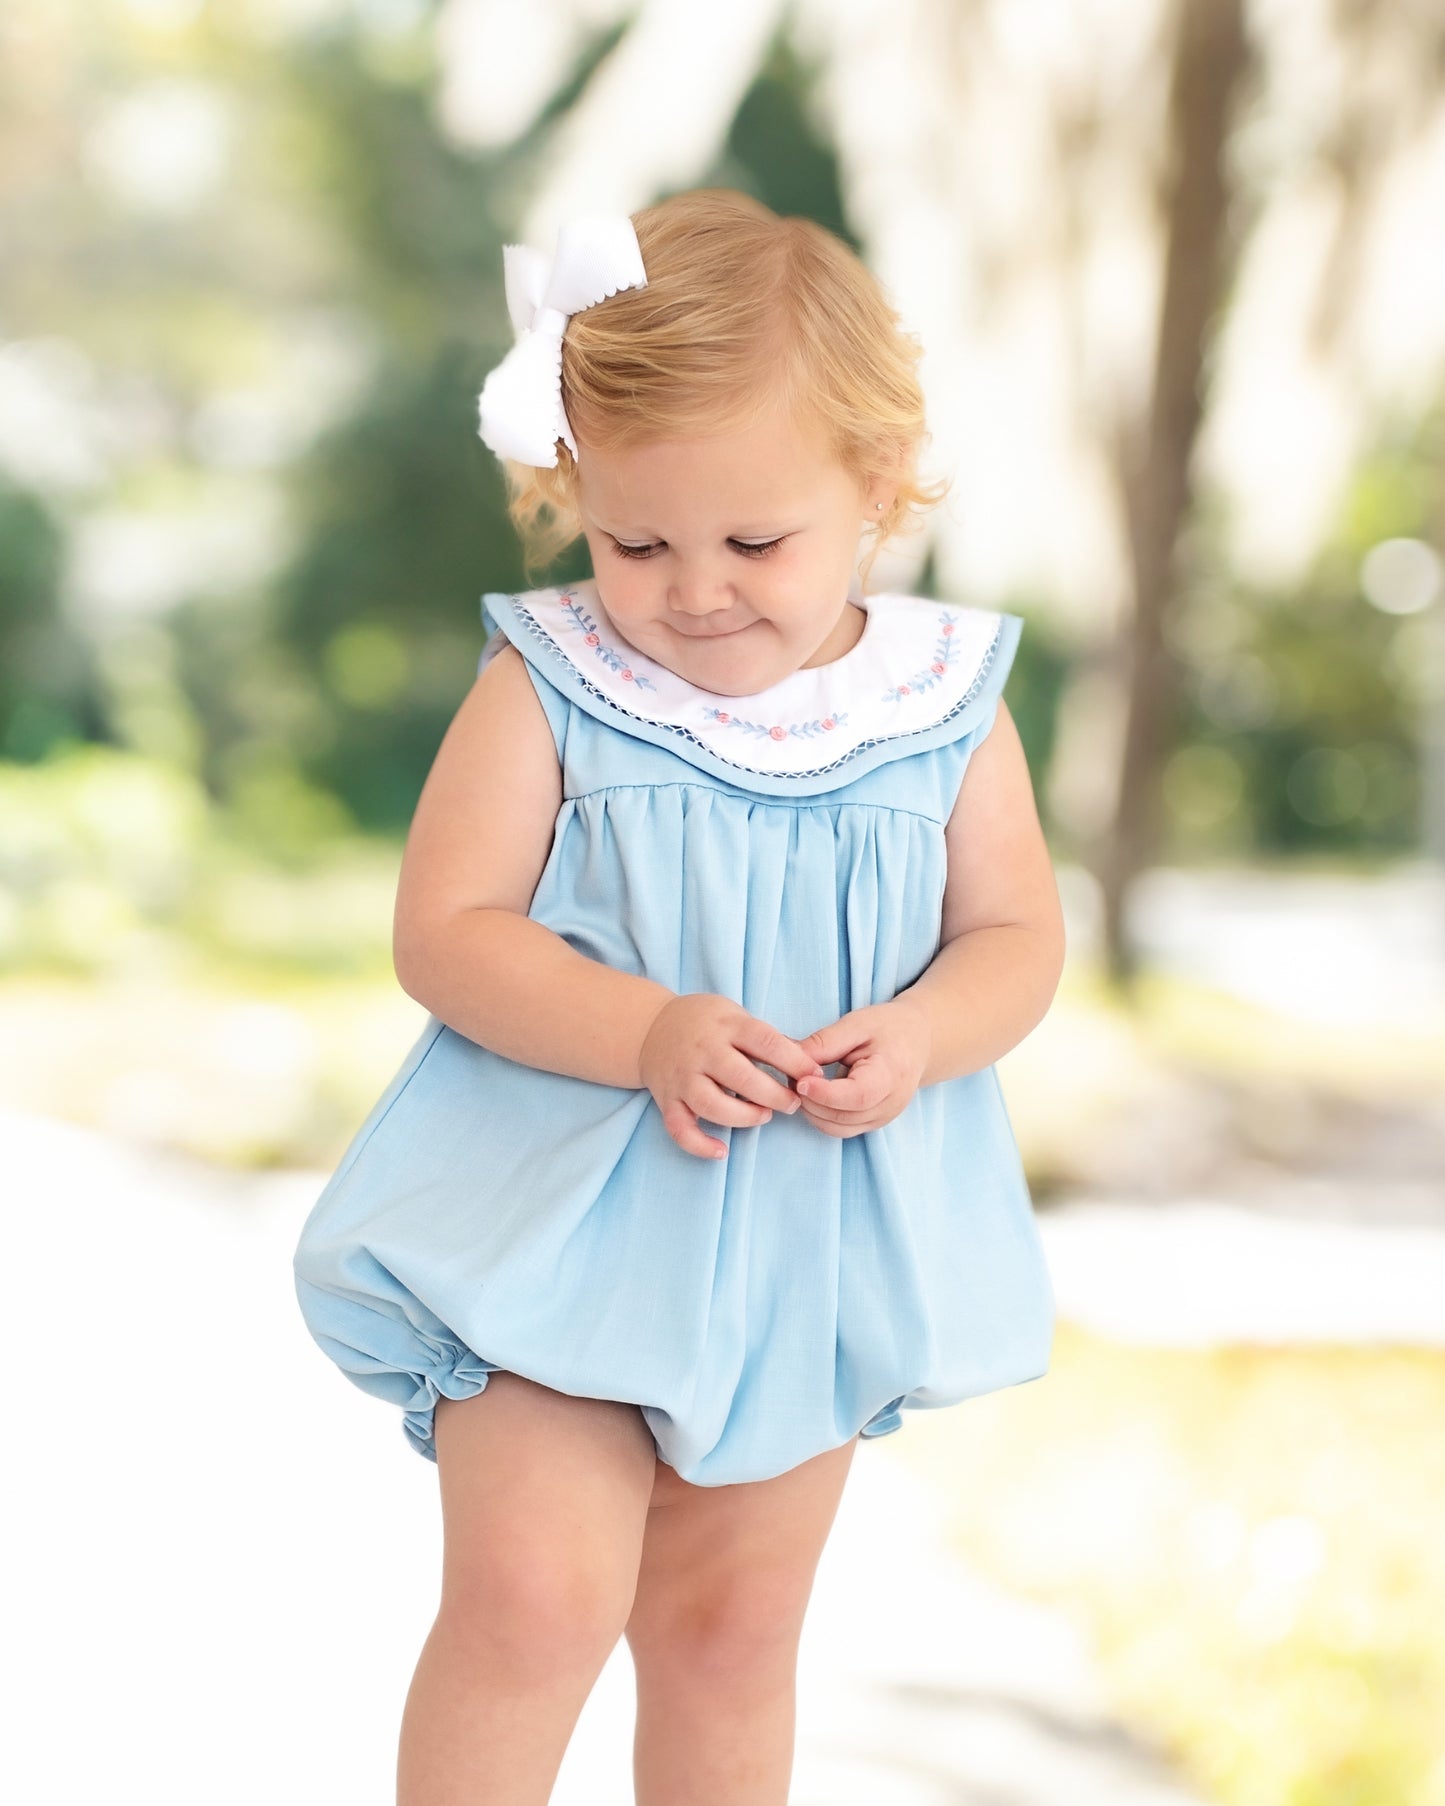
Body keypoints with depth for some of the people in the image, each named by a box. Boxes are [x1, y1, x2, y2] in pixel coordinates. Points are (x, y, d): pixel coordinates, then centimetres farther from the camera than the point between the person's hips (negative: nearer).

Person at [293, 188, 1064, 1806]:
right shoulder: (548, 688, -11)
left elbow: (1016, 933, 3)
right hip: (565, 1221, -3)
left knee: (731, 1626, 16)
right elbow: (443, 932, -14)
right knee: (537, 1594, -14)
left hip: (813, 1241, 3)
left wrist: (919, 1037, -20)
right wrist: (650, 1034, -28)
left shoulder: (944, 708, -3)